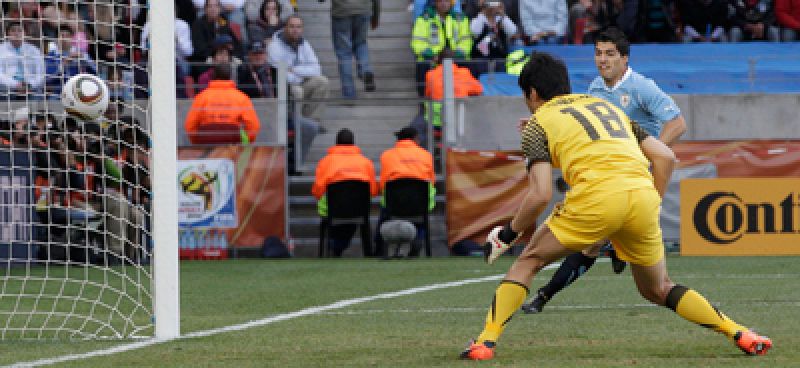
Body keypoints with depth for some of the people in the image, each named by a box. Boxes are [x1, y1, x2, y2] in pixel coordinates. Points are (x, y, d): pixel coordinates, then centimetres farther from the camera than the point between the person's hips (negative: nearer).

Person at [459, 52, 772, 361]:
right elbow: (666, 157, 23)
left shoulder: (538, 123, 15)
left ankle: (485, 342, 3)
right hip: (644, 194, 5)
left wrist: (509, 234, 15)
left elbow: (540, 195, 2)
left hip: (596, 196, -5)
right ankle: (740, 335, 15)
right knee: (658, 290, 23)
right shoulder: (607, 106, 32)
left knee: (529, 261, 14)